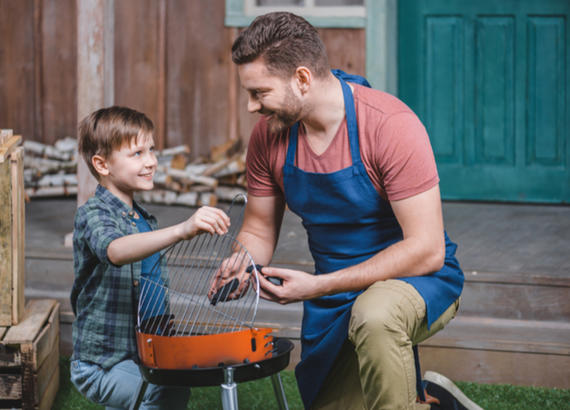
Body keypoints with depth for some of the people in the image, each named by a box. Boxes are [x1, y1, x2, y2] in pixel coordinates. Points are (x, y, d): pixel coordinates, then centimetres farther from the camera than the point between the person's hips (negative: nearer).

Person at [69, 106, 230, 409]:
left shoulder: (146, 221, 13)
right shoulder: (92, 214, -15)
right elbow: (114, 250, -40)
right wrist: (182, 230, -52)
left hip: (139, 357, 8)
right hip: (100, 365, -8)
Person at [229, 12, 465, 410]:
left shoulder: (390, 125, -25)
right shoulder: (269, 135, -7)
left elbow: (426, 250, -27)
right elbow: (258, 231, 6)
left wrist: (318, 286, -30)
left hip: (418, 278, -6)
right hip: (335, 291, 6)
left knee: (372, 318, -38)